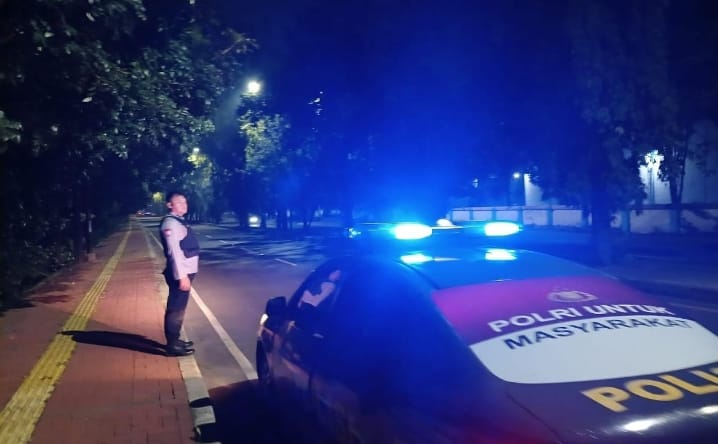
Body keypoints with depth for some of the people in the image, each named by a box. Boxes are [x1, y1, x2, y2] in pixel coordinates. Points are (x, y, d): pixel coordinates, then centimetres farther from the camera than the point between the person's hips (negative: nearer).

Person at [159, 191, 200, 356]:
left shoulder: (179, 221, 16)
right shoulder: (170, 223, -15)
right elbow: (174, 251, -22)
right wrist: (182, 276, -25)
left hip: (185, 271, 10)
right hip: (180, 273, -10)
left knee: (179, 307, 17)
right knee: (176, 308, -4)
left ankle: (175, 340, 29)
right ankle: (173, 346, 1)